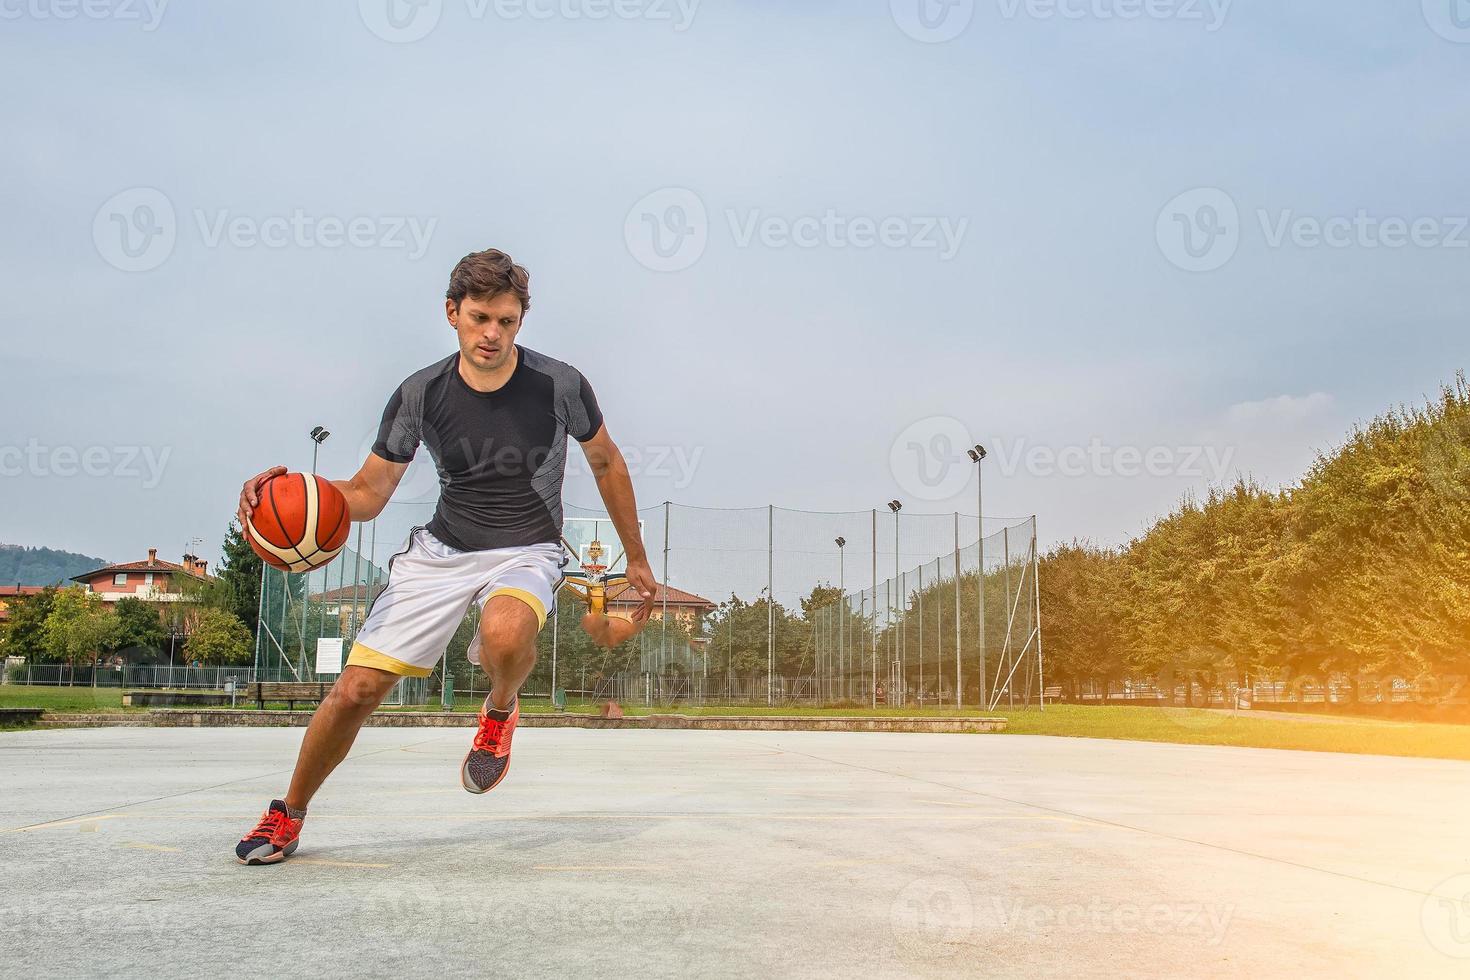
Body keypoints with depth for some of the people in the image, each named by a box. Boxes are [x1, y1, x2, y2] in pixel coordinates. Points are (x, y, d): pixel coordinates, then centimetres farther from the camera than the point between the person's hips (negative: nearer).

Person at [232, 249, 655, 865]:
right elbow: (368, 494, 0)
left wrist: (636, 559, 10)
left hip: (526, 553, -2)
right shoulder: (421, 394, -7)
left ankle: (500, 711, 0)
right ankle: (288, 817, 21)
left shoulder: (560, 385, -11)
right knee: (356, 689, -5)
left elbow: (607, 464, 6)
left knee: (505, 635, -38)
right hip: (440, 550, 2)